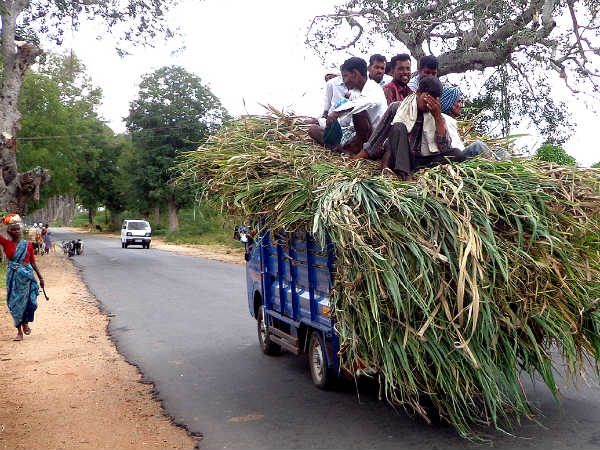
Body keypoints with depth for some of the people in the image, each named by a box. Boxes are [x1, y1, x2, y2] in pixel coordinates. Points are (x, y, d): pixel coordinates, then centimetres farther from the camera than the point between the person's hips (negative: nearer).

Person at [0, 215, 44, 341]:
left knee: (27, 301, 1)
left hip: (27, 275, 0)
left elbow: (32, 262, 7)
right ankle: (19, 332, 13)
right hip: (13, 276, 0)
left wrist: (40, 277, 7)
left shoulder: (27, 245, 1)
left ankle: (25, 322, 31)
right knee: (15, 303, 3)